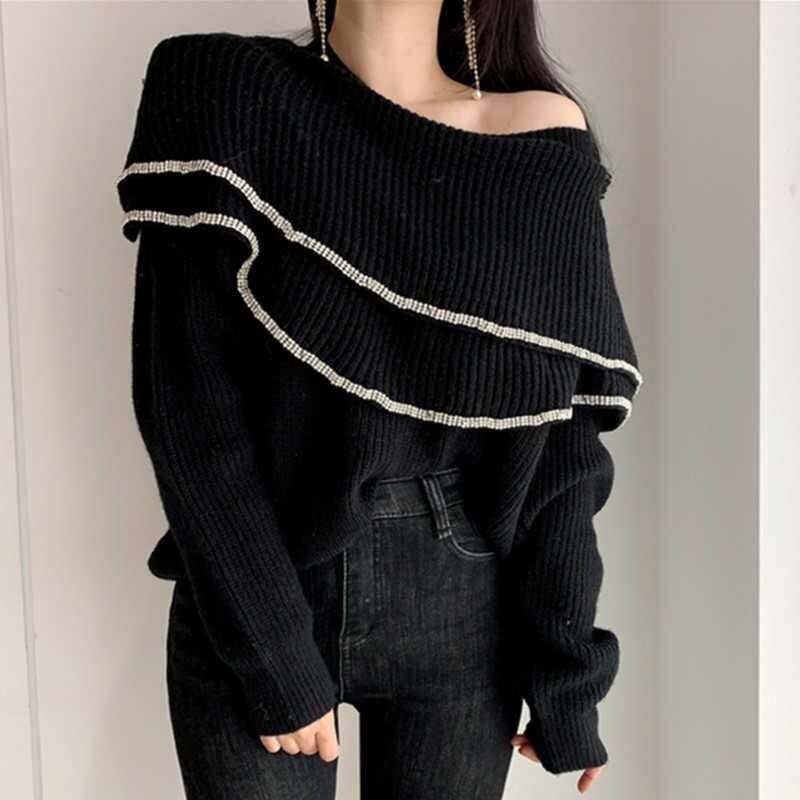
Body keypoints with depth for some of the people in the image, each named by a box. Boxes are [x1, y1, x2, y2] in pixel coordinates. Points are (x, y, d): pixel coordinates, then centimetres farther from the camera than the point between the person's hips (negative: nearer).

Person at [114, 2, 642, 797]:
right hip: (248, 605, -1)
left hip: (461, 608, 2)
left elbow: (562, 434, -3)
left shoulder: (543, 148, -4)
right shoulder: (223, 94, -8)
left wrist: (568, 673, -2)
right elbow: (186, 401, -13)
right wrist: (270, 648, -15)